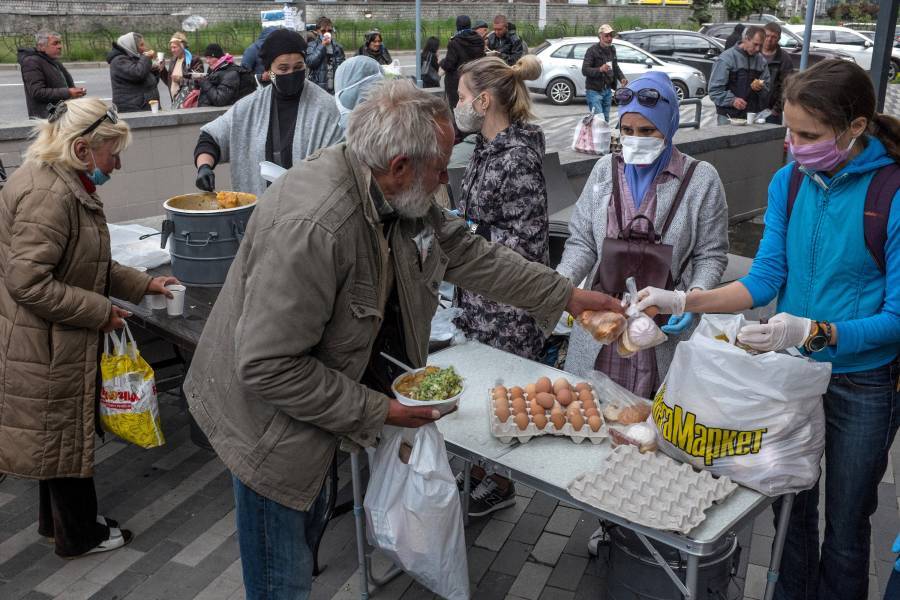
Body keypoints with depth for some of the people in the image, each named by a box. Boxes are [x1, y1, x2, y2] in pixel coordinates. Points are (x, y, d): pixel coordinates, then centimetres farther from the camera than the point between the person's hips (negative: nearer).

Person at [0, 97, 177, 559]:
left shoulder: (64, 183, 8)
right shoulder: (47, 195, -25)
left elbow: (83, 264, 16)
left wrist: (143, 284, 11)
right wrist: (101, 312, -21)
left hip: (53, 342, 10)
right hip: (48, 345, -10)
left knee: (58, 430, 22)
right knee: (64, 431, 6)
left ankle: (55, 518, 40)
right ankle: (78, 535, 25)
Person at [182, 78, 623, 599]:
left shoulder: (396, 194, -9)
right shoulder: (312, 226, -36)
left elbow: (467, 253, 4)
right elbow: (267, 367, -32)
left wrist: (567, 296, 6)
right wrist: (376, 410, -24)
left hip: (315, 393, 8)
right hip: (271, 421, -8)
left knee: (308, 523, 27)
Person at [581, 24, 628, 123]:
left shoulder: (612, 49, 11)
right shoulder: (592, 50, -11)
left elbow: (615, 67, 22)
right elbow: (584, 70, -18)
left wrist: (621, 78, 2)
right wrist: (600, 69, -33)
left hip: (607, 90, 7)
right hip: (594, 90, -7)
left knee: (606, 120, 10)